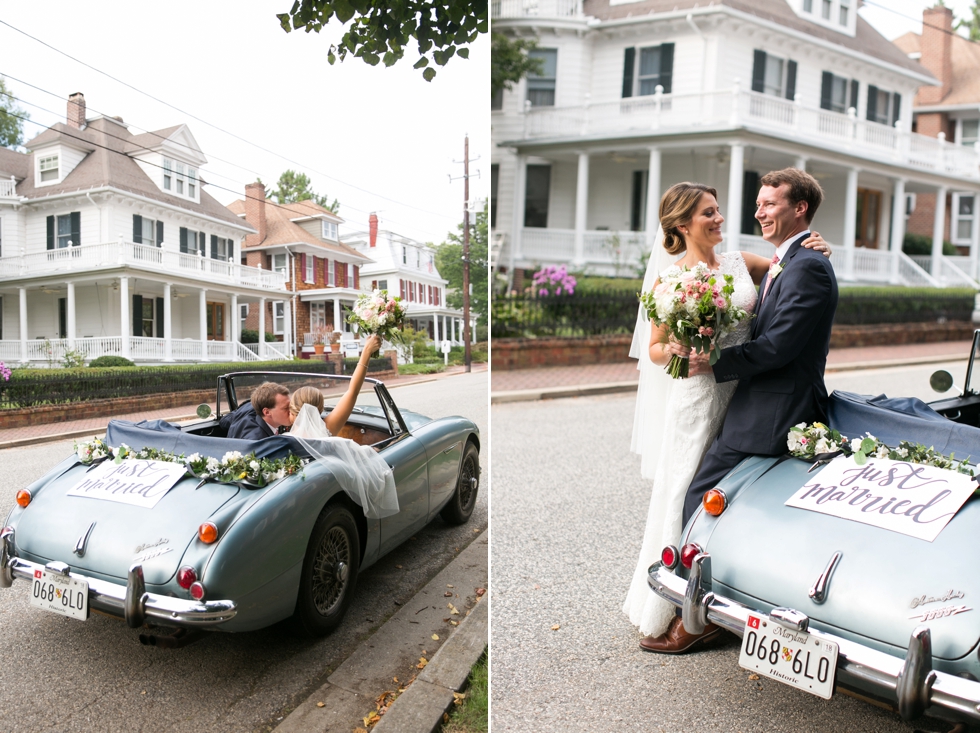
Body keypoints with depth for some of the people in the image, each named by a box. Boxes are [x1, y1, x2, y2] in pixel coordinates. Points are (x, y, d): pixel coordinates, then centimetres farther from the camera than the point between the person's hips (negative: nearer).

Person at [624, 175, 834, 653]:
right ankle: (663, 612, 19)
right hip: (699, 396, -4)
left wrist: (813, 249, 0)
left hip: (745, 394, 5)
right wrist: (674, 352, -25)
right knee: (687, 497, 2)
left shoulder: (741, 264, 7)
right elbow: (654, 349, -3)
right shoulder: (668, 280, -4)